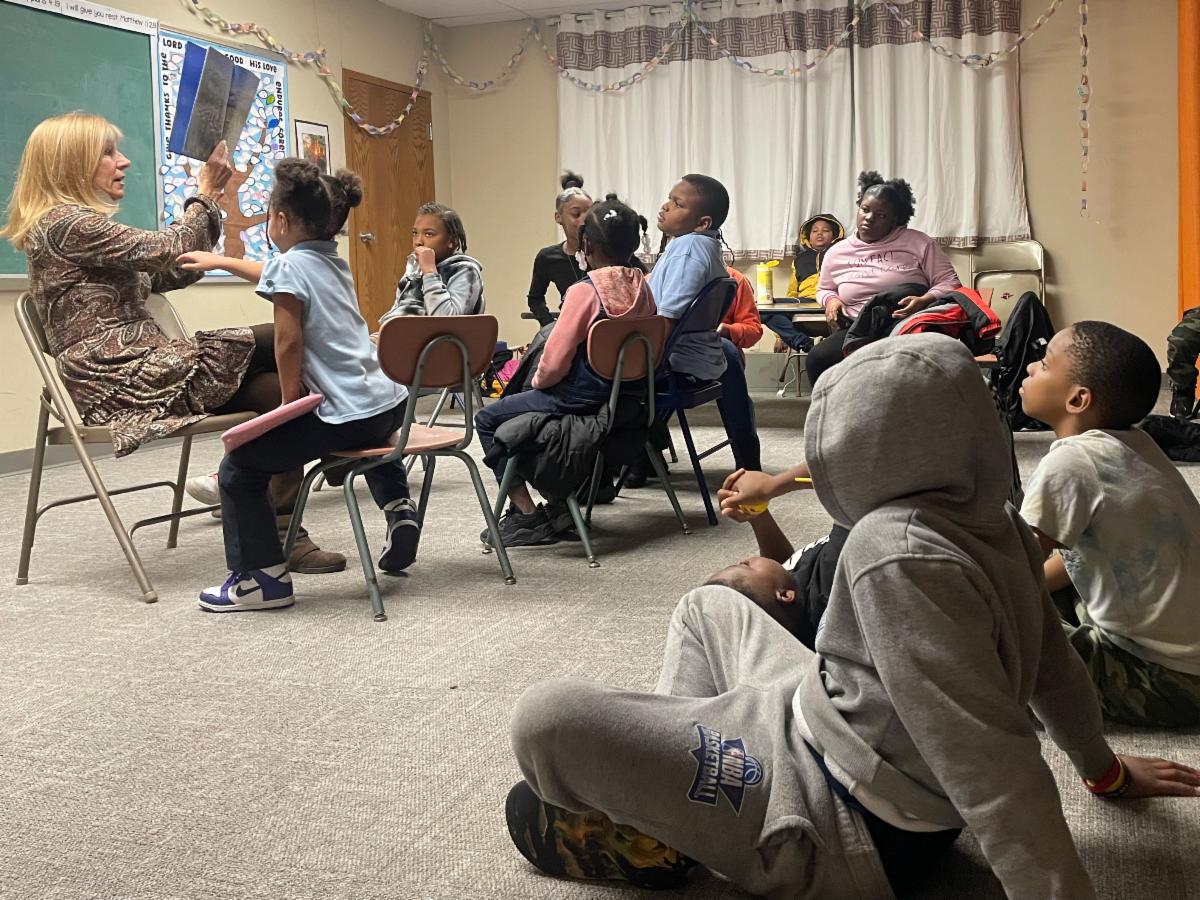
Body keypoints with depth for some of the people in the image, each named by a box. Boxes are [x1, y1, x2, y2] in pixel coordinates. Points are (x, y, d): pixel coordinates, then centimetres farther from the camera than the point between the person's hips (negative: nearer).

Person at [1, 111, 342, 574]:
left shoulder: (82, 223, 23)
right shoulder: (65, 224, -9)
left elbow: (164, 275, 20)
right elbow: (162, 251, -12)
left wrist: (210, 201, 12)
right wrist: (205, 196, 3)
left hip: (138, 371, 10)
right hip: (121, 381, -10)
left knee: (279, 388, -5)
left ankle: (282, 533, -7)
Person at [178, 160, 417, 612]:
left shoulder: (290, 265, -8)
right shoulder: (333, 262, 17)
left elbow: (288, 343, -12)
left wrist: (290, 401, 1)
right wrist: (219, 261, 47)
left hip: (346, 415, -9)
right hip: (389, 404, 9)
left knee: (238, 467, 4)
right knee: (367, 438, 45)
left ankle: (262, 578, 6)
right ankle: (399, 508, 29)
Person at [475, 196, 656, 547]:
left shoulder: (585, 291, -20)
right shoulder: (642, 287, 0)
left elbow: (554, 363, -19)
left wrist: (538, 380, 5)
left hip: (583, 397, -8)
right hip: (627, 395, 8)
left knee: (488, 419, 10)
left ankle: (526, 516, 6)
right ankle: (560, 505, 28)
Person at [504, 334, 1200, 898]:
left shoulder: (899, 554, -31)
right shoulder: (996, 523, -4)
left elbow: (987, 756, -33)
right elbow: (1053, 664, 9)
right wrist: (1104, 769, 24)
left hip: (848, 834, -9)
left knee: (544, 718, -16)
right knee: (709, 606, 25)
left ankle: (646, 837, 11)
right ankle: (668, 768, 19)